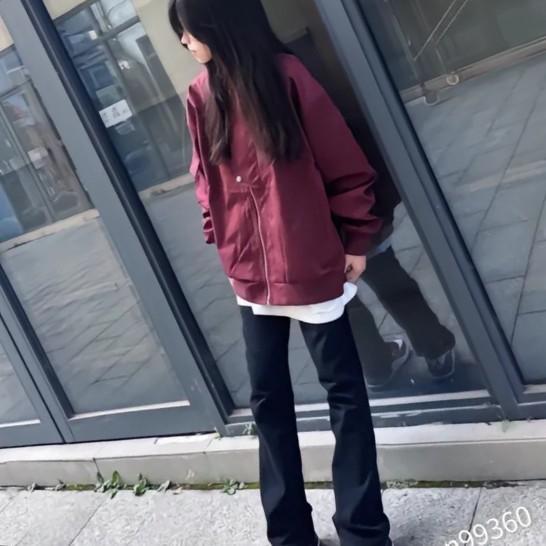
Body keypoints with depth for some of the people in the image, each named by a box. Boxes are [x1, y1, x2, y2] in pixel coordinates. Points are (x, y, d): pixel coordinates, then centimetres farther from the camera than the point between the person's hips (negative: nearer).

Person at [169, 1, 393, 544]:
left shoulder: (285, 76, -10)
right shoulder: (201, 97, 3)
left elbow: (346, 166, -6)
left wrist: (356, 241, -2)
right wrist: (225, 245, 11)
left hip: (311, 268, -5)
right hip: (252, 276, 5)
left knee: (344, 391, 6)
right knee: (268, 398, 11)